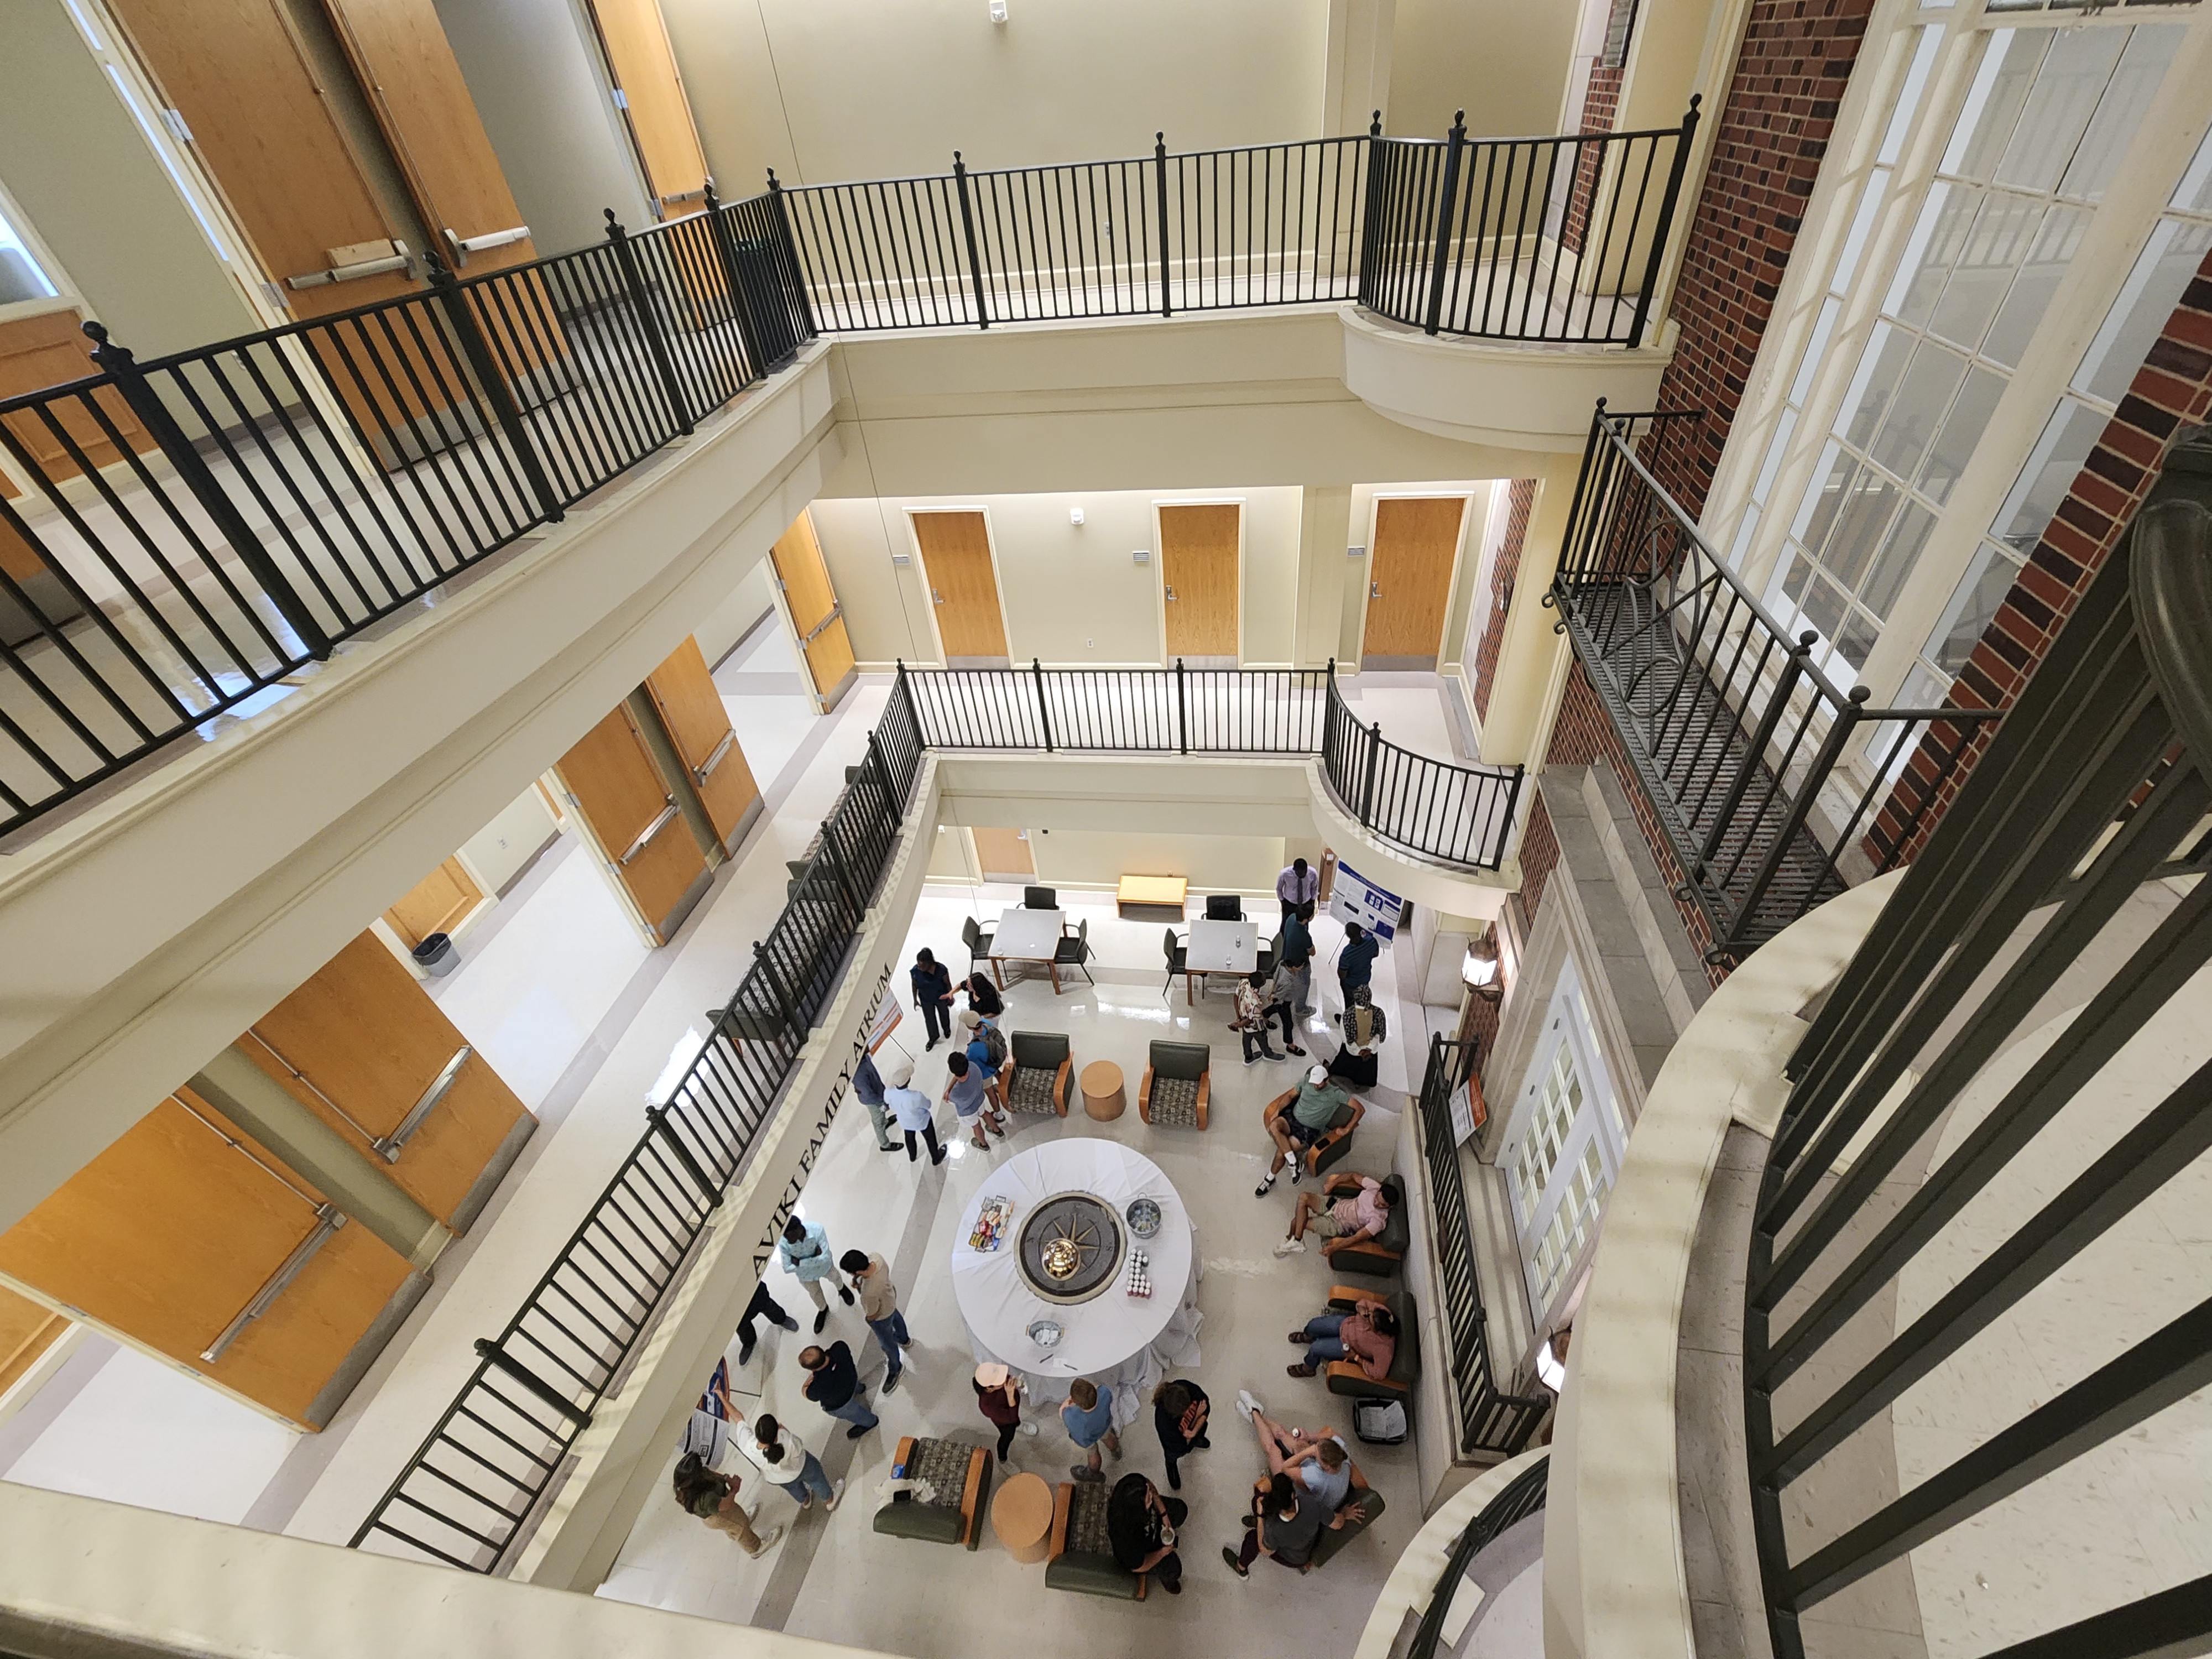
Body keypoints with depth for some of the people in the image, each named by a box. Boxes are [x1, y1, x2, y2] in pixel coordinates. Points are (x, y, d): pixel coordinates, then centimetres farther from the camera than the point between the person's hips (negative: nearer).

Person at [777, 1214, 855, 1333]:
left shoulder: (816, 1229, -41)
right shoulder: (783, 1243, -38)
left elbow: (826, 1257, -36)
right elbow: (787, 1269, -28)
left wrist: (799, 1262, -36)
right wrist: (814, 1259, -32)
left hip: (824, 1266, 0)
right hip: (806, 1274, 0)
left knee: (834, 1278, 32)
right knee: (815, 1293, 29)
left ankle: (842, 1289, 68)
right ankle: (823, 1309, 63)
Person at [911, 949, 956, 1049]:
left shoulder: (941, 969, -35)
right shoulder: (914, 971, -28)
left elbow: (948, 984, -17)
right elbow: (914, 985, -9)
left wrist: (950, 997, -6)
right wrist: (915, 1000, 2)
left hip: (941, 998, -1)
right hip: (926, 1000, 1)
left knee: (944, 1014, 27)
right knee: (929, 1019, 20)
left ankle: (946, 1028, 60)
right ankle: (934, 1037, 48)